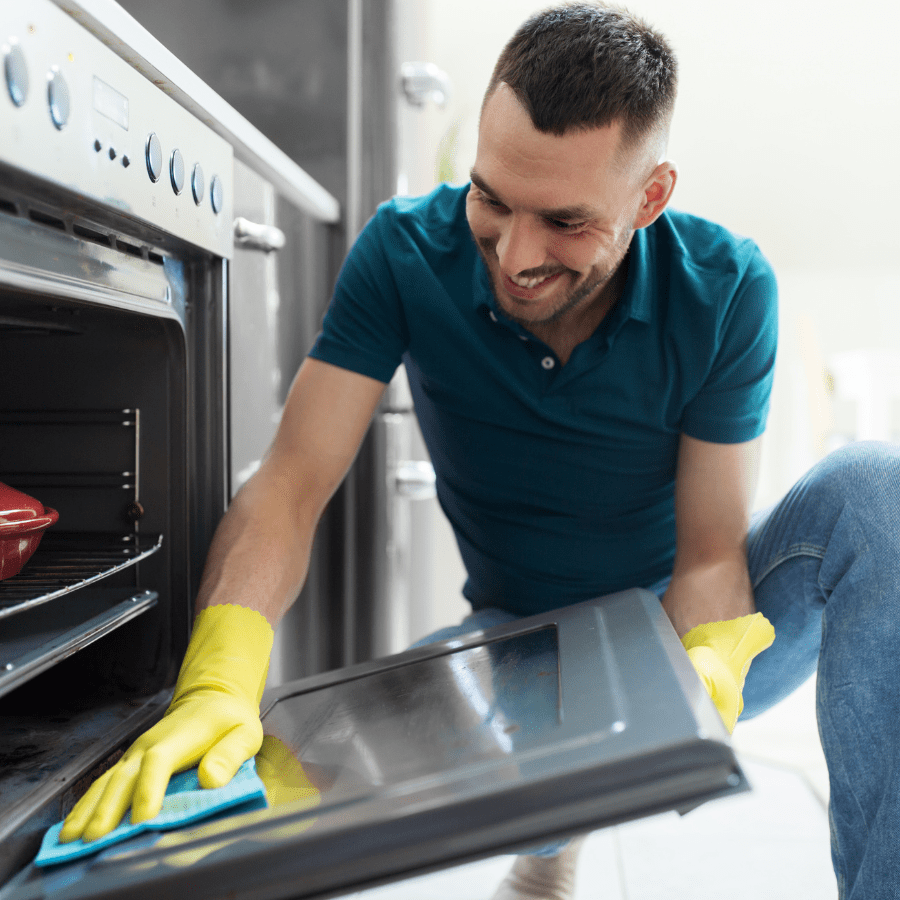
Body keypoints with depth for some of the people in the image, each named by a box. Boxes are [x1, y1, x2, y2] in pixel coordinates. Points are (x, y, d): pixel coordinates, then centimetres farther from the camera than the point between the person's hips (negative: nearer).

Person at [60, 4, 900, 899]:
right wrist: (216, 686, -42)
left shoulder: (725, 289, -20)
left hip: (692, 629, 0)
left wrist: (706, 670, -38)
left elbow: (708, 554, -16)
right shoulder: (408, 253, -19)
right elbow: (288, 487, -25)